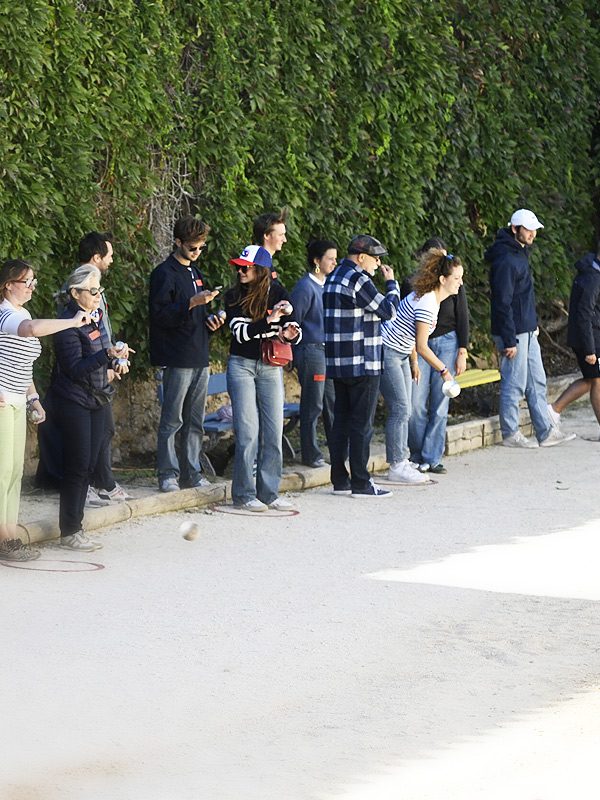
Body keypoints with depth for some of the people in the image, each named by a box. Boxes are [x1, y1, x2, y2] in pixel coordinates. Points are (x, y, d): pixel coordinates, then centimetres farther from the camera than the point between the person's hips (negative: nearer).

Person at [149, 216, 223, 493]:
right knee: (172, 419, -6)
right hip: (177, 359, -8)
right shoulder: (164, 273, -6)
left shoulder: (195, 273, 19)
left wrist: (210, 320, 9)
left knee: (195, 420, 9)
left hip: (200, 358, 8)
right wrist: (192, 303, -22)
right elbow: (161, 315, -15)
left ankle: (192, 472, 14)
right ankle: (168, 473, -2)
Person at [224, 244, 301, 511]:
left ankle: (269, 492, 9)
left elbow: (295, 332, -3)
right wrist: (270, 321, -26)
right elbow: (240, 331, -15)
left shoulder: (279, 294, 1)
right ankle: (243, 494, -1)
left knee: (273, 432, 1)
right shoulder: (233, 296, -3)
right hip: (241, 366, -2)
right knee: (247, 431, -7)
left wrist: (289, 334, -27)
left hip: (271, 367, 2)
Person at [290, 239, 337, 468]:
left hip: (329, 350, 8)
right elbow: (293, 322, -11)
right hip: (311, 349, -8)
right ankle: (310, 455, 4)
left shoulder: (327, 285, 13)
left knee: (333, 401, 12)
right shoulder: (305, 287, -12)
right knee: (313, 405, -3)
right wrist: (295, 355, -11)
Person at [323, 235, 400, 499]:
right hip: (362, 363, -9)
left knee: (341, 419, 12)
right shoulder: (358, 280, -15)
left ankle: (340, 479, 15)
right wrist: (392, 283, 5)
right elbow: (388, 310, -10)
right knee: (362, 423, -5)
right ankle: (361, 483, -3)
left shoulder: (333, 277, 14)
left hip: (338, 364, 9)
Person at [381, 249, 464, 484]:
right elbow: (422, 347, -23)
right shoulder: (426, 303, -24)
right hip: (387, 352, -10)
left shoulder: (430, 297, 6)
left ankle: (401, 463, 12)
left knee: (404, 410, 9)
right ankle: (396, 467, -5)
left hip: (400, 354, 10)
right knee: (400, 409, -9)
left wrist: (413, 364, 20)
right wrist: (444, 371, -13)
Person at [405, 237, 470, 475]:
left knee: (440, 404, -2)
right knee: (415, 404, -7)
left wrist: (462, 353, -1)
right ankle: (418, 456, 8)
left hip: (447, 343, 0)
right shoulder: (410, 284, 0)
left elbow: (462, 319, 4)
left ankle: (432, 457, 3)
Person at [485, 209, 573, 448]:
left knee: (537, 383, 11)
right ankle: (510, 434, 8)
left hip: (527, 332, 10)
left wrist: (533, 322, 18)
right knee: (514, 384, -2)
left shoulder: (521, 253, 13)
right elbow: (502, 303, -21)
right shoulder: (505, 261, -19)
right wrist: (509, 341, -21)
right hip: (513, 333, -10)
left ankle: (546, 432, 15)